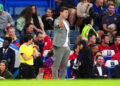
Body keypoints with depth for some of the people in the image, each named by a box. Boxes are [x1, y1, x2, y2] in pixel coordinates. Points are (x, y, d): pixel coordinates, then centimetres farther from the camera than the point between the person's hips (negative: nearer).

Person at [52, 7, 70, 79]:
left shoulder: (67, 23, 19)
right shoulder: (57, 21, -6)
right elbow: (58, 24, -32)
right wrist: (60, 25, -57)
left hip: (66, 47, 8)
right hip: (59, 47, -8)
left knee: (64, 66, 7)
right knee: (56, 65, -6)